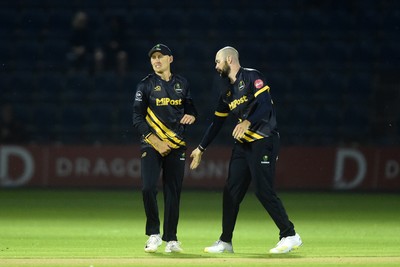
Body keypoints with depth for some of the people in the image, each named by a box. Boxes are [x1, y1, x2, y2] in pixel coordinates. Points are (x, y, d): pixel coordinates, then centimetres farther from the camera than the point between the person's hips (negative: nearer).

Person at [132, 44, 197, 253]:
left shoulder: (181, 84, 11)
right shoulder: (146, 85, 0)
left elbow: (190, 107, 21)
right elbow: (138, 119, -4)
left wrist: (191, 116, -4)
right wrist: (156, 142, -13)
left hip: (176, 145, 3)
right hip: (152, 145, -3)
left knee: (173, 191, 1)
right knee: (148, 188, -16)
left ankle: (171, 239, 8)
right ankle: (154, 234, 0)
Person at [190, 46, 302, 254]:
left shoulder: (252, 77, -7)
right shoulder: (226, 90, 18)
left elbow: (265, 104, -20)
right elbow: (217, 122, 23)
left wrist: (247, 122, -35)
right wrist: (201, 149, 24)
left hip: (263, 141, -8)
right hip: (243, 143, 8)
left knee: (263, 190, -13)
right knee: (231, 190, 6)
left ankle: (290, 236, -5)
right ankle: (225, 242, 13)